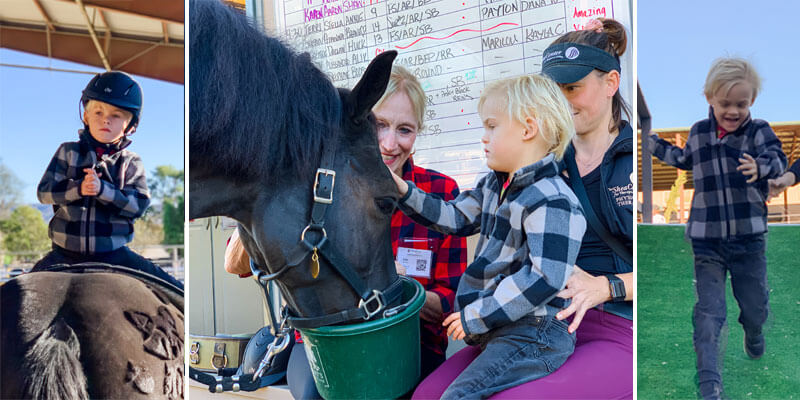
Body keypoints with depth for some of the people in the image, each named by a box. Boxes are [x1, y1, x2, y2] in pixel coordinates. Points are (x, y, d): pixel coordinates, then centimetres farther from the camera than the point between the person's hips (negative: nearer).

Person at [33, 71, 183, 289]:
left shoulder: (131, 162, 1)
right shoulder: (68, 152, 4)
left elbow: (139, 204, -10)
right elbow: (44, 191, -2)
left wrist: (102, 189, -25)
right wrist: (78, 188, -21)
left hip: (113, 253, -1)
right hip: (66, 252, 1)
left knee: (174, 292, -11)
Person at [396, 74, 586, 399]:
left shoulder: (553, 202, -19)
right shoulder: (493, 185, 11)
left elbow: (544, 279, -26)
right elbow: (456, 218, 17)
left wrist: (477, 317, -21)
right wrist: (404, 191, 7)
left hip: (531, 334, -9)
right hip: (496, 325, 9)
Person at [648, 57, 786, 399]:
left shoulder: (758, 130, -4)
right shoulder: (698, 132, 5)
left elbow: (777, 158, -20)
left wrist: (760, 166, -42)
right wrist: (654, 143, 26)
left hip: (749, 237, -1)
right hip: (706, 239, 1)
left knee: (755, 304, 17)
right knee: (709, 311, -3)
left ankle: (753, 334, 52)